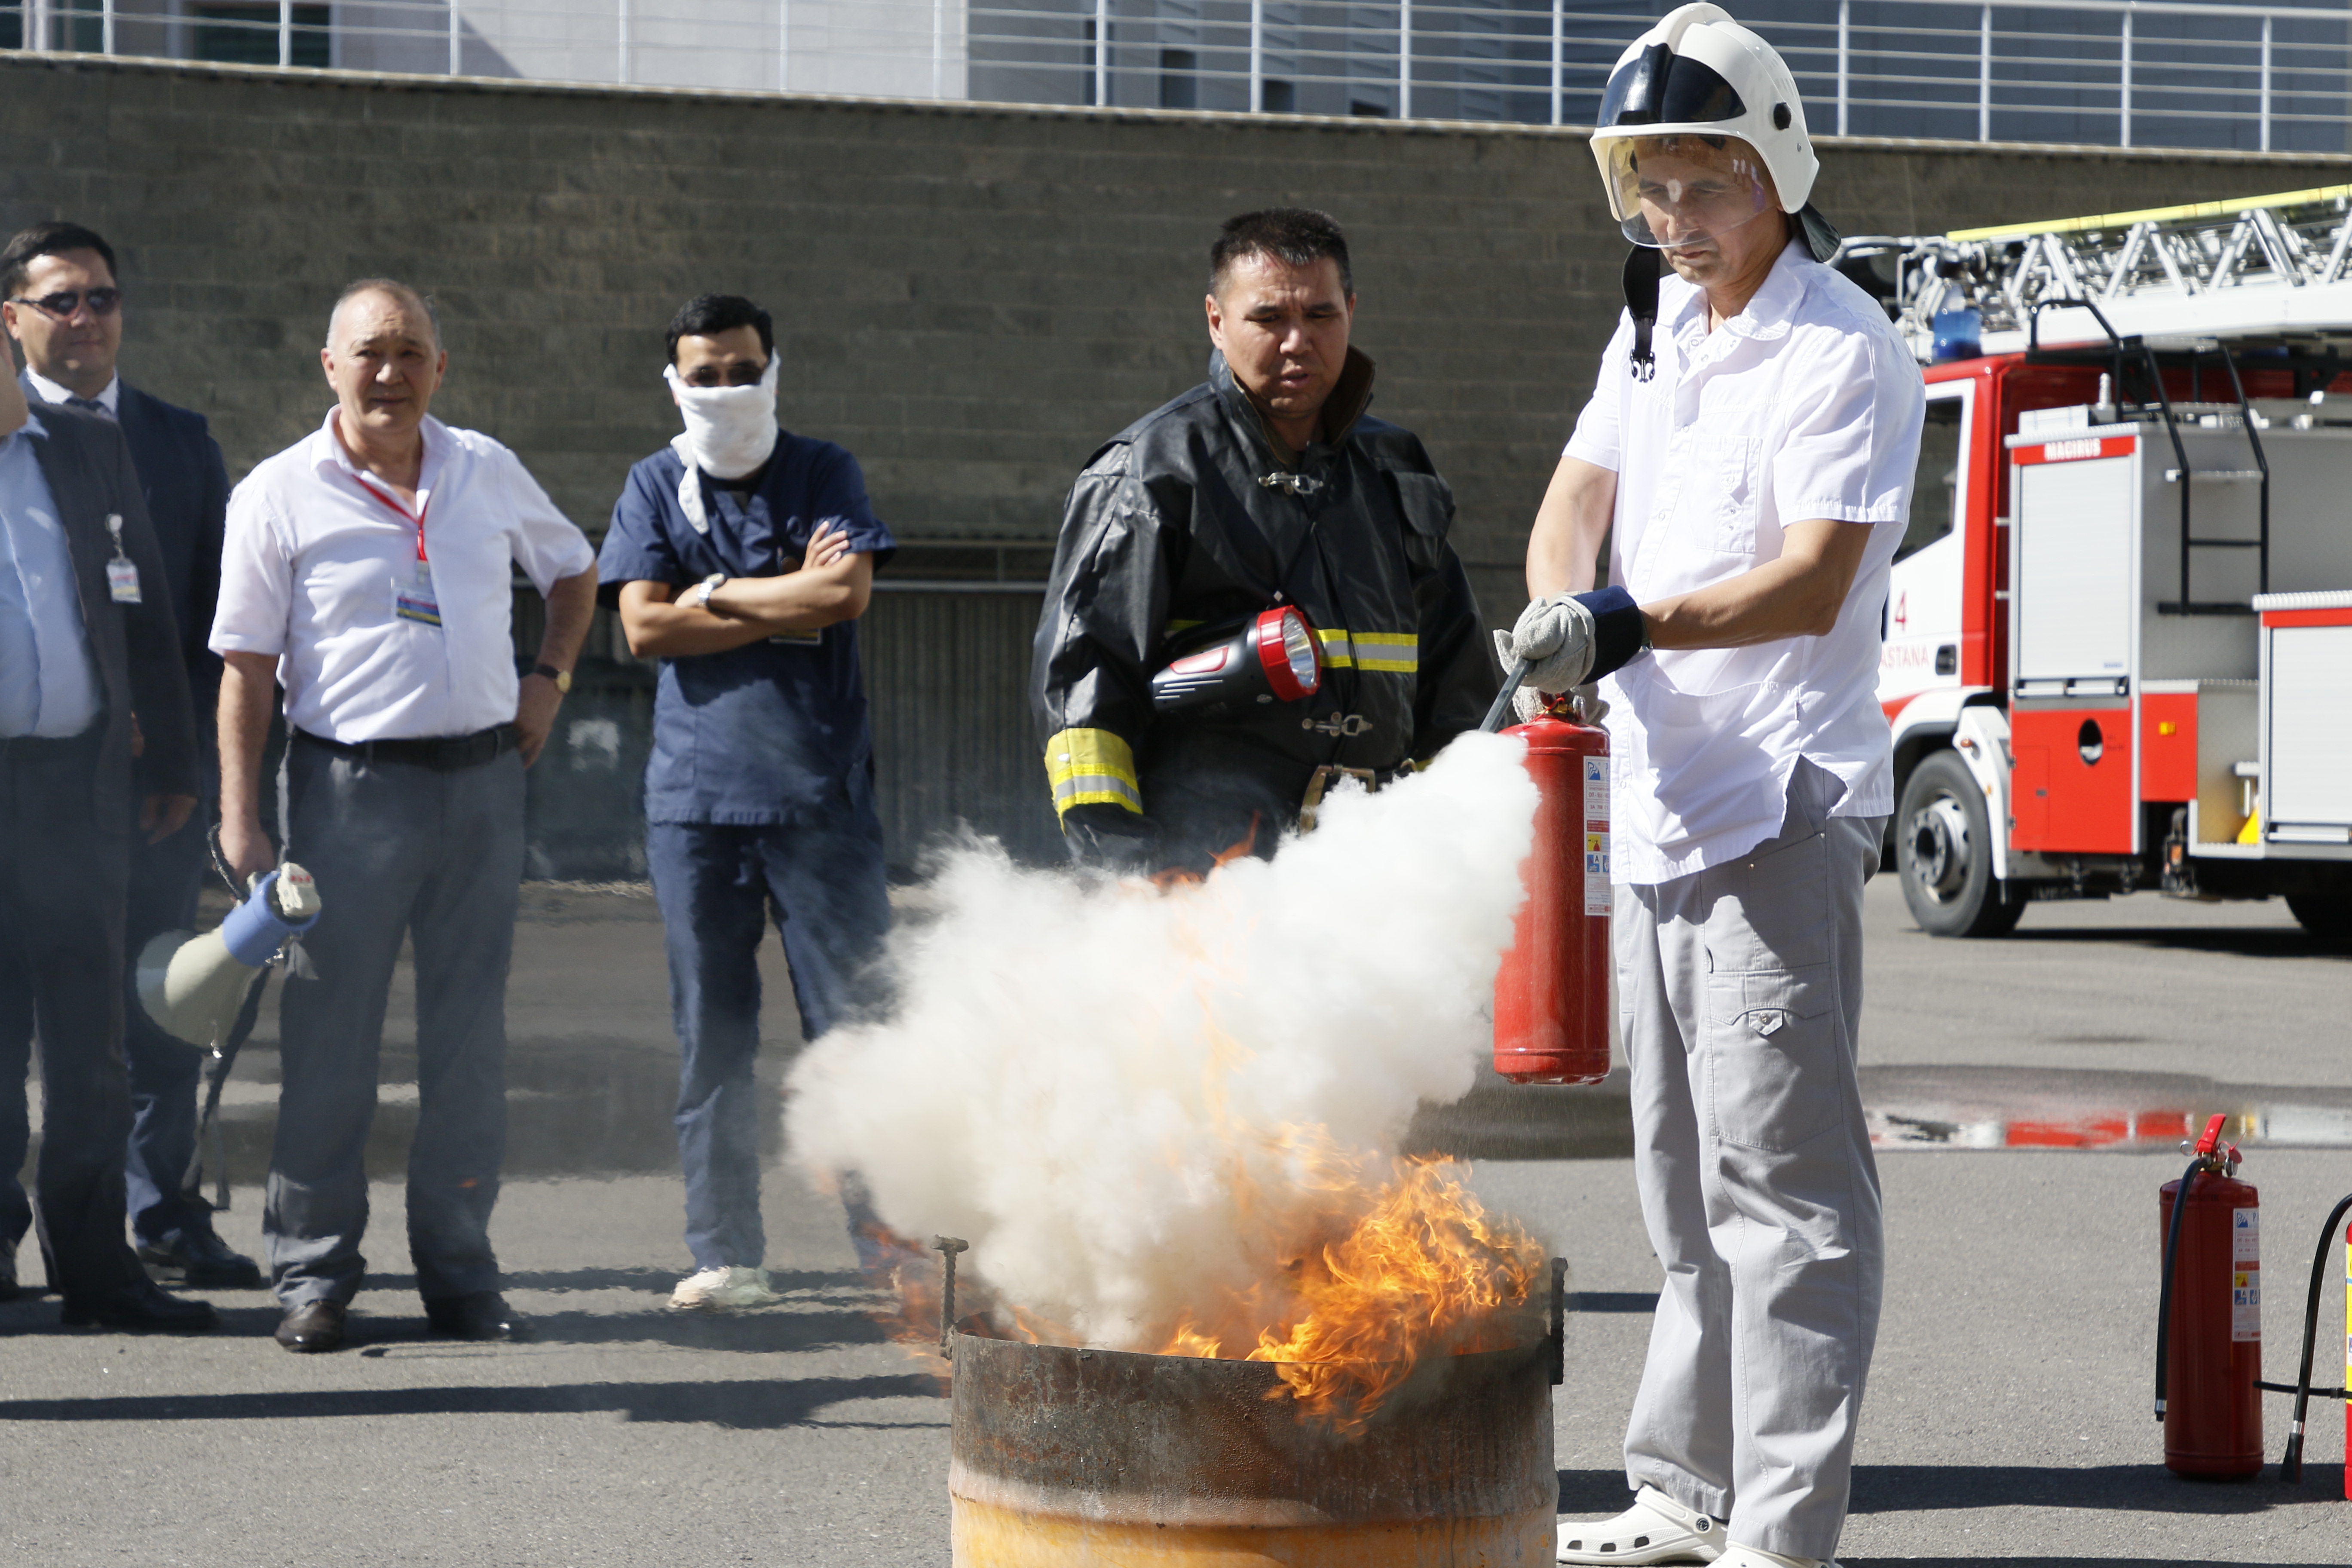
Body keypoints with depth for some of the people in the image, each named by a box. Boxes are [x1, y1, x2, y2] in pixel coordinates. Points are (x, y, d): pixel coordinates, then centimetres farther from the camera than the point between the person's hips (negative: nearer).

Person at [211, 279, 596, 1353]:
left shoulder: (488, 472, 9)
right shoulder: (279, 494, -2)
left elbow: (571, 570, 27)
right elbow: (246, 667, -2)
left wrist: (550, 678, 11)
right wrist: (240, 819, -8)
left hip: (484, 781, 3)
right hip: (350, 785, -3)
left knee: (470, 1037, 7)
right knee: (329, 1037, -2)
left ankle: (460, 1272, 15)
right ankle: (313, 1274, 6)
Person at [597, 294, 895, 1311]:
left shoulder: (822, 474, 7)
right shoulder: (654, 488, 11)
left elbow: (848, 591, -10)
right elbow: (644, 627, -2)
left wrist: (715, 594, -6)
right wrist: (787, 604, -5)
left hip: (819, 790, -2)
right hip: (696, 795, 2)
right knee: (711, 1034, 4)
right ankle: (725, 1255, 10)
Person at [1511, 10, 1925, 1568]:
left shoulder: (1843, 351, -12)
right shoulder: (1657, 323, 15)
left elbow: (1814, 581, -20)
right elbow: (1579, 493, 14)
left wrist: (1636, 623, -33)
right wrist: (1561, 620, -7)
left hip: (1780, 801, -9)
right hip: (1662, 795, 9)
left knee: (1779, 1165, -11)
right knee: (1685, 1168, 16)